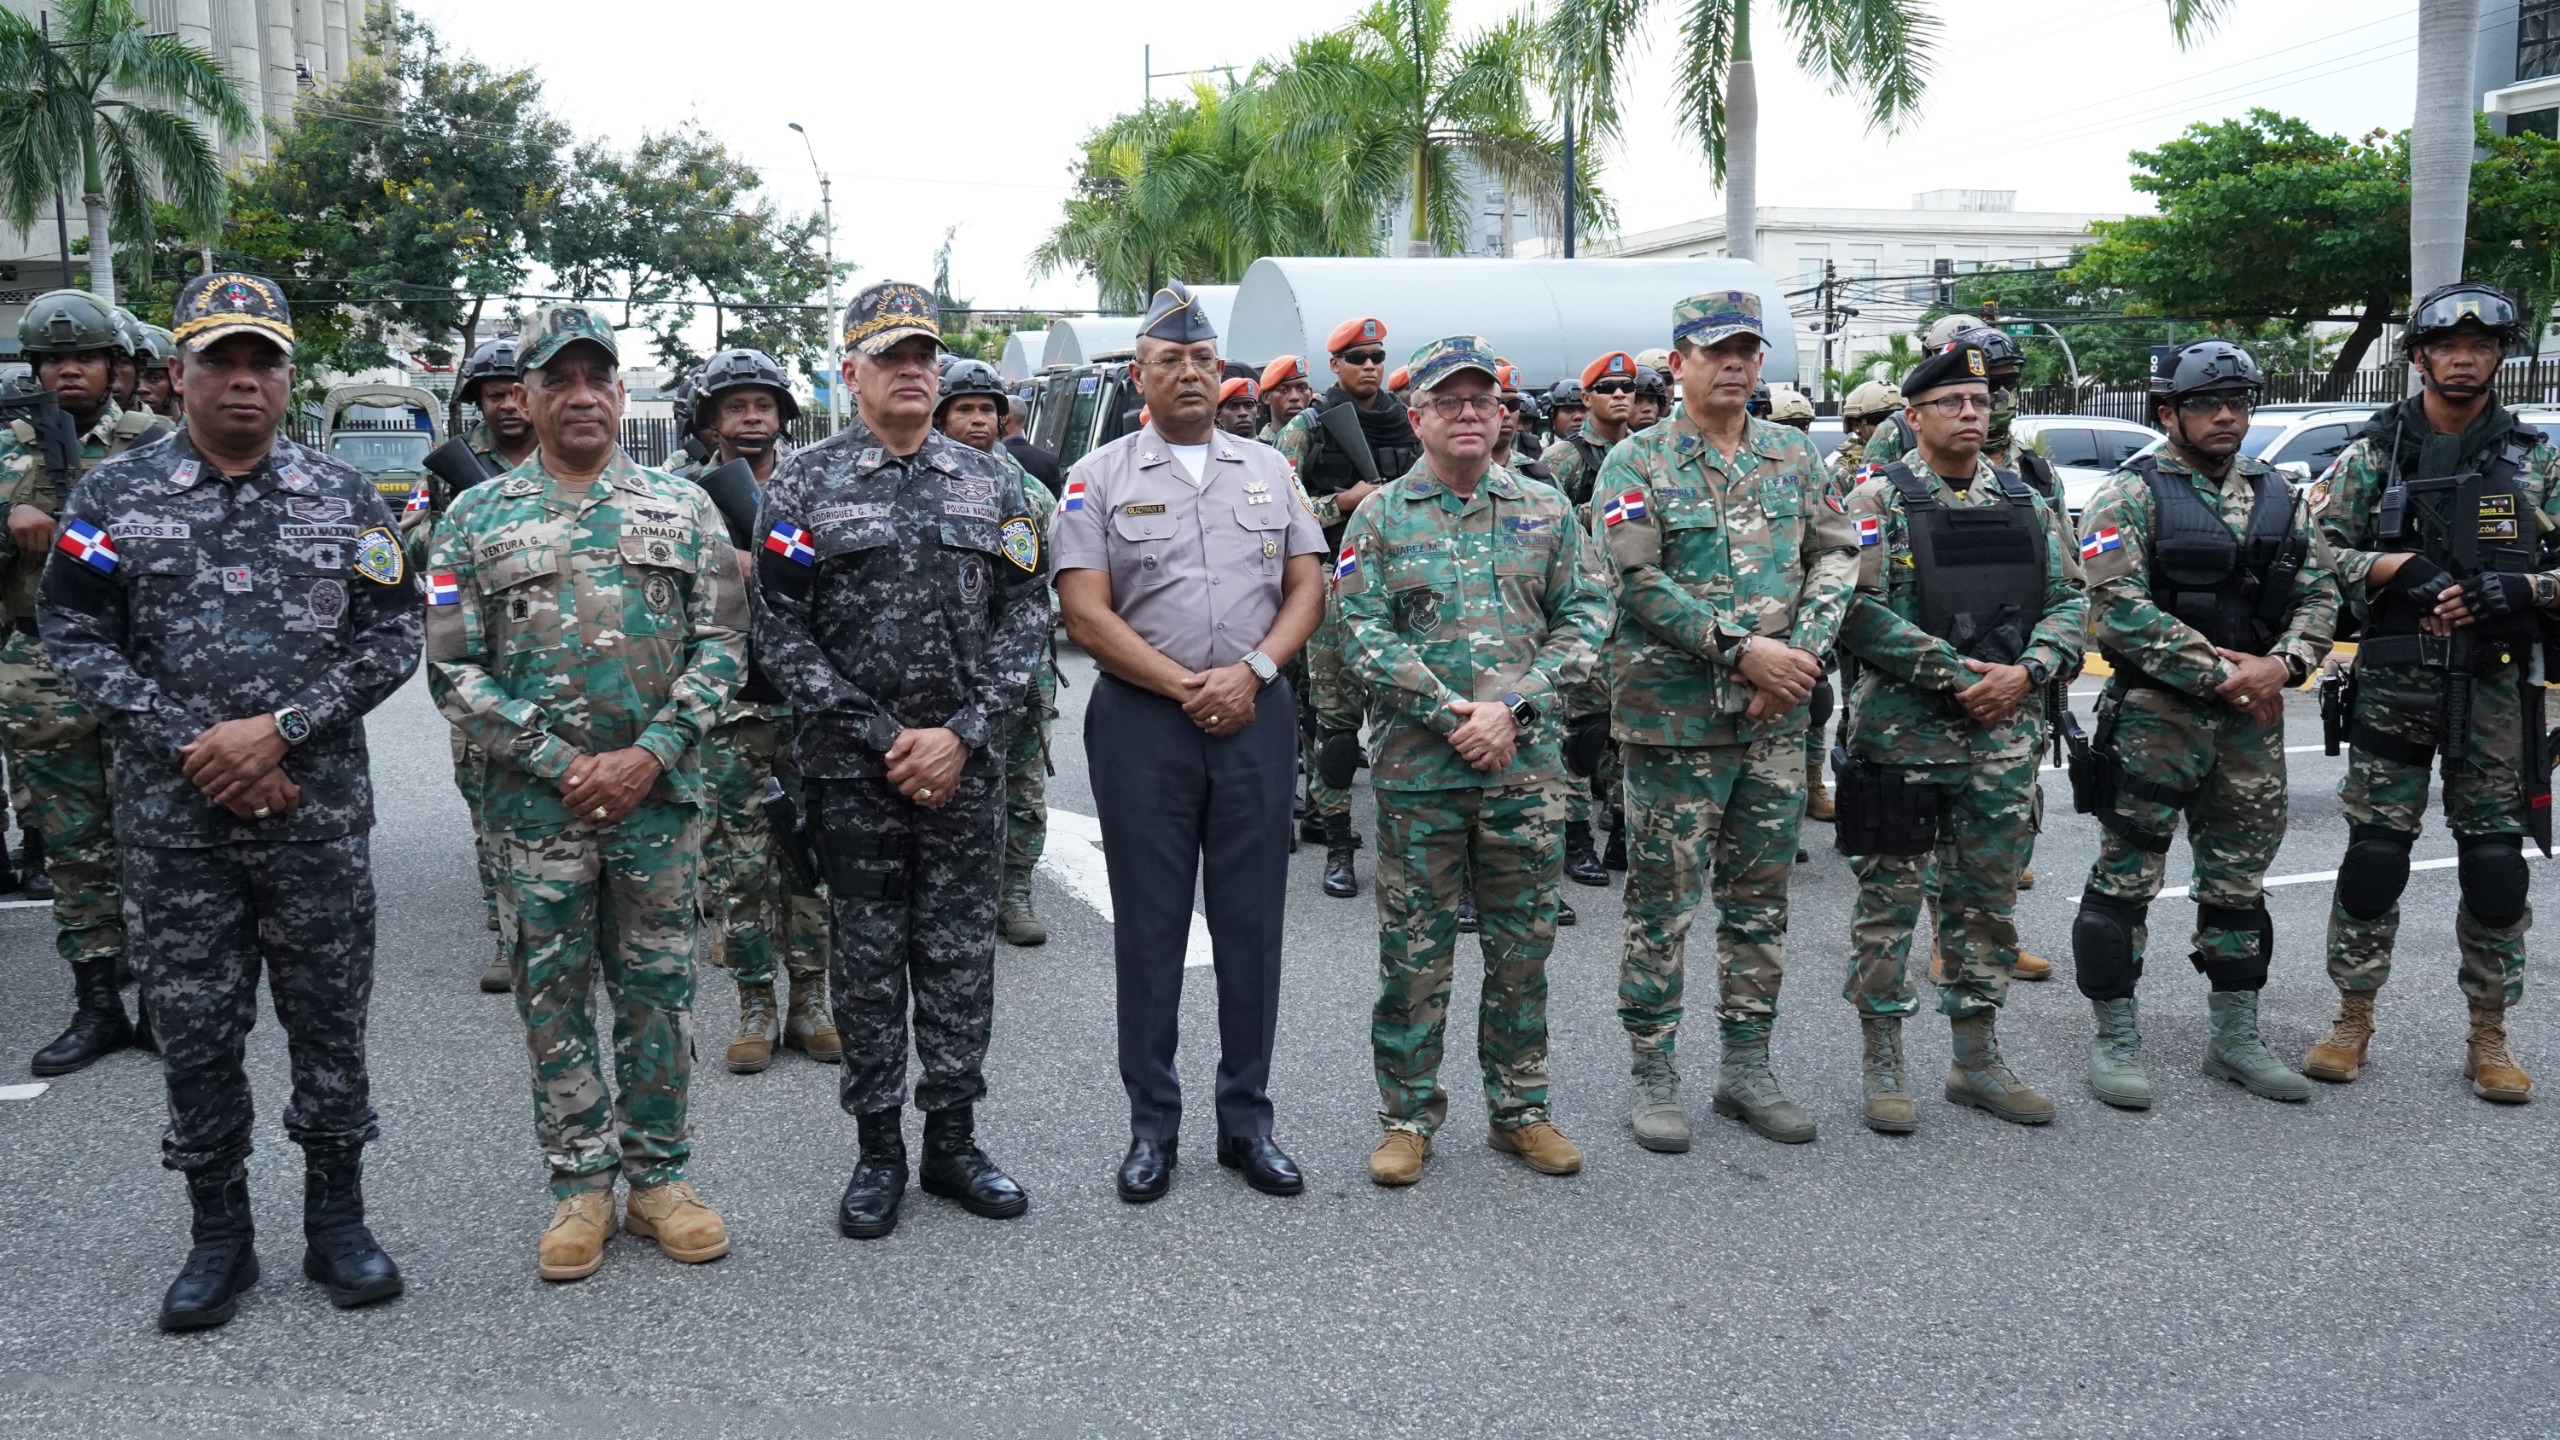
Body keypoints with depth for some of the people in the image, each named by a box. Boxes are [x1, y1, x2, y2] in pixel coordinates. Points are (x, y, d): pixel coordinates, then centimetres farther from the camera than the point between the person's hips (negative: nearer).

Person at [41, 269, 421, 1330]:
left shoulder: (345, 497, 4)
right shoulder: (113, 495, 4)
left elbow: (392, 638, -1)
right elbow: (77, 641, -1)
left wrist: (279, 727, -13)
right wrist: (192, 749, -11)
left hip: (320, 813, 0)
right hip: (173, 818, 0)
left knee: (330, 1018, 8)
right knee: (194, 1027, 8)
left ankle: (336, 1221, 23)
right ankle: (218, 1236, 23)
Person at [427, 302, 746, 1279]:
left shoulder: (682, 508, 5)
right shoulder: (476, 519, 3)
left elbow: (720, 646, 0)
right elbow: (454, 669, -1)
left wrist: (648, 757, -11)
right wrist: (560, 765, -10)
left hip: (659, 795, 1)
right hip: (536, 801, 0)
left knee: (657, 992, 8)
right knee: (554, 1000, 7)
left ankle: (657, 1177, 21)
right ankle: (581, 1186, 21)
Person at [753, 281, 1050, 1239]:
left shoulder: (992, 484, 8)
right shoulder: (804, 486, 1)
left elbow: (1025, 619, 3)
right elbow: (781, 632, -5)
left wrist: (959, 735, -9)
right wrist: (884, 741, -11)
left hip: (965, 763, 2)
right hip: (852, 766, -2)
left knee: (960, 954, 8)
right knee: (867, 960, 6)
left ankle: (953, 1140, 21)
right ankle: (878, 1150, 20)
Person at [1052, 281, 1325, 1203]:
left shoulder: (1267, 470, 13)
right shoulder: (1100, 477, 3)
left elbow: (1306, 589, 8)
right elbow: (1087, 615, -5)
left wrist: (1251, 671, -9)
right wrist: (1186, 687, -12)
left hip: (1256, 716, 3)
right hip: (1142, 721, -2)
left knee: (1252, 921, 7)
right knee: (1149, 926, 5)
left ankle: (1247, 1120, 19)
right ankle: (1152, 1127, 16)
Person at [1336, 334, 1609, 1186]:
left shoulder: (1546, 510, 8)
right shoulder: (1381, 518, 3)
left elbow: (1584, 618, 3)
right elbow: (1363, 635, -5)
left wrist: (1513, 706, -10)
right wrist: (1450, 711, -14)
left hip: (1526, 763, 2)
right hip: (1417, 764, -2)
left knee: (1523, 943, 10)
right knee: (1414, 948, 4)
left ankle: (1520, 1109, 24)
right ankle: (1408, 1116, 18)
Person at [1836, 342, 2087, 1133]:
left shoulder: (2025, 502, 12)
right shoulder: (1878, 500, -5)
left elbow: (2069, 599, 10)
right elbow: (1859, 613, -15)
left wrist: (2025, 672, -9)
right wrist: (1958, 674, -17)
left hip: (2005, 737, 5)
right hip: (1902, 734, -5)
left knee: (1988, 902, 12)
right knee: (1890, 898, 2)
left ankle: (1977, 1059, 24)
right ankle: (1883, 1062, 13)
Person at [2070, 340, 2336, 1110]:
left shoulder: (2277, 497, 12)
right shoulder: (2131, 495, -7)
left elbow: (2318, 595, 10)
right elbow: (2120, 609, -17)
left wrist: (2282, 665, -10)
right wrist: (2218, 673, -17)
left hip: (2252, 716, 6)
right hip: (2154, 715, -6)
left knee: (2239, 880, 14)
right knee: (2126, 877, -2)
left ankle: (2236, 1036, 26)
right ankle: (2115, 1038, 8)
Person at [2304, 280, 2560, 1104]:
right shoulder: (2374, 453, 4)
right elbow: (2322, 550, -2)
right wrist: (2400, 566, -16)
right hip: (2395, 681, -1)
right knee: (2374, 853, 1)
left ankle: (2489, 1038, 17)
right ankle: (2353, 1022, 13)